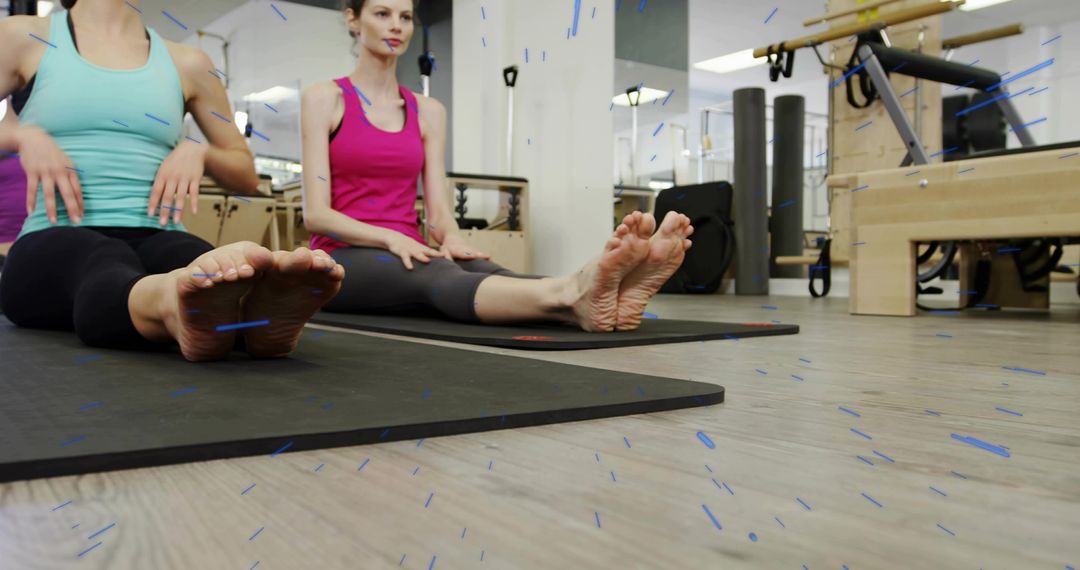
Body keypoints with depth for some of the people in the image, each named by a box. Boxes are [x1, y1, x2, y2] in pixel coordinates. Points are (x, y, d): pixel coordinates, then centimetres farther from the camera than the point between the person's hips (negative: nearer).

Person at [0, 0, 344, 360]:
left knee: (196, 261, -36)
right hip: (56, 239, -1)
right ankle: (181, 303, -70)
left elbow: (246, 176, 22)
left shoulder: (187, 64, 17)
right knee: (110, 273, -39)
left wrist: (199, 150, 1)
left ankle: (262, 303, -68)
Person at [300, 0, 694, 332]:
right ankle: (575, 295, -68)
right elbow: (317, 214, -9)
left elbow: (438, 211, 5)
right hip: (345, 260, -4)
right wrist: (390, 237, -26)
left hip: (408, 253, 4)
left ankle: (583, 296, -62)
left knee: (480, 270, -32)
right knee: (437, 275, -38)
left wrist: (451, 238, -19)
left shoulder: (428, 112, 13)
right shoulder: (323, 99, 1)